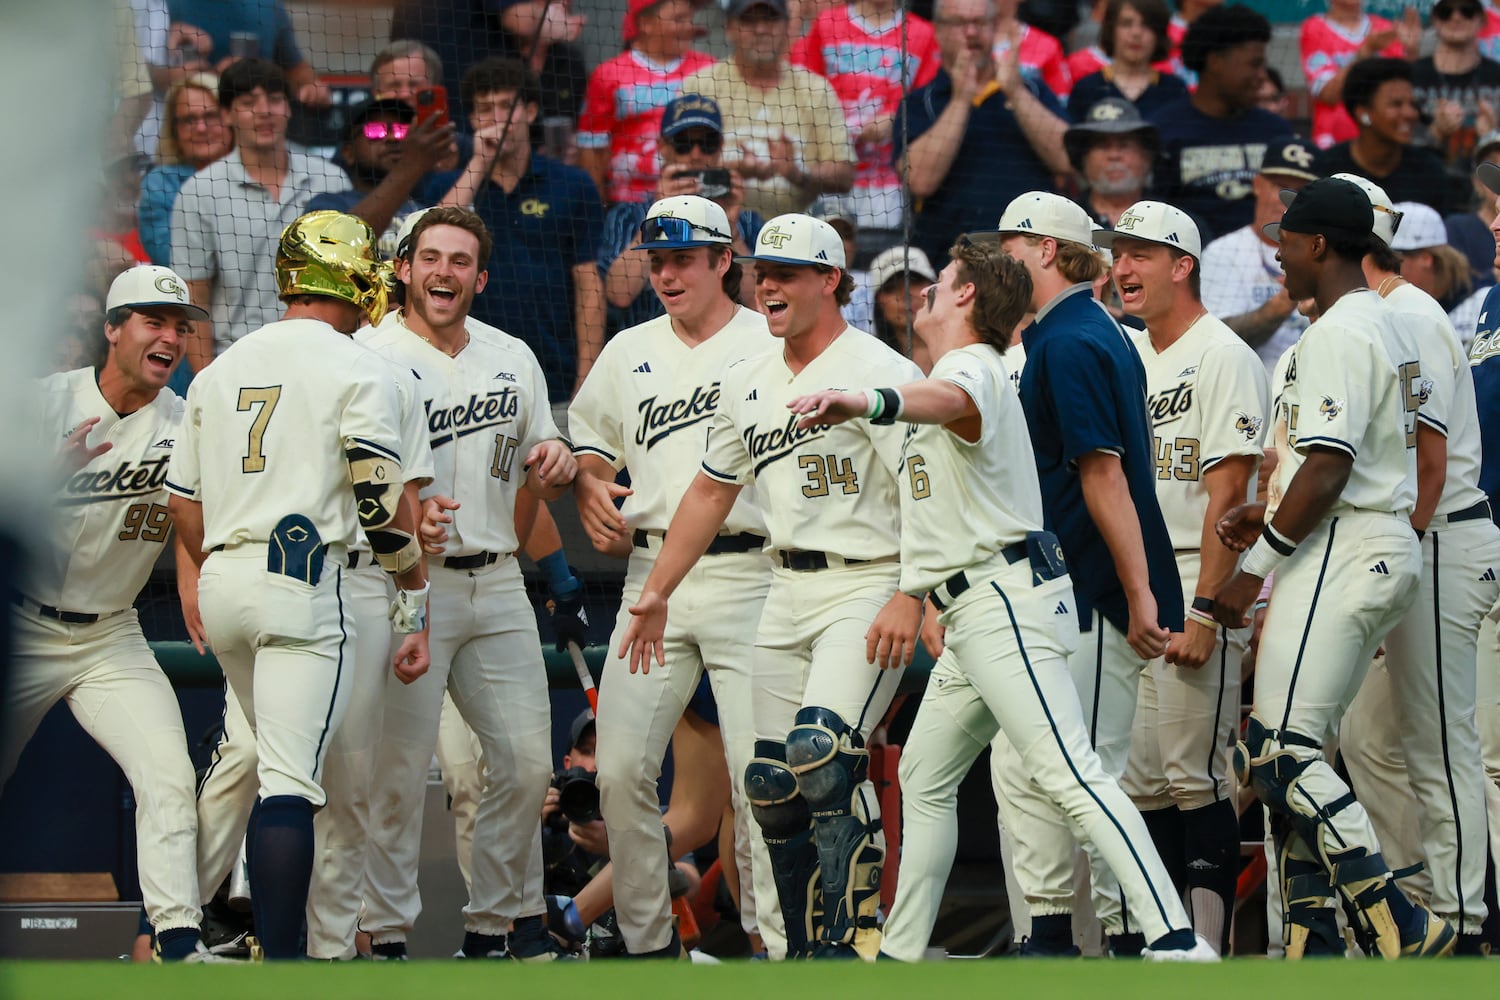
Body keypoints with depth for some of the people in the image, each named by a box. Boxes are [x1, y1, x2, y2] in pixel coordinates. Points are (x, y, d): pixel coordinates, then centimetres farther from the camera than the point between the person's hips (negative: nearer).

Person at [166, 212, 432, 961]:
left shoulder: (219, 371, 16)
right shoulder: (357, 372, -2)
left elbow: (184, 501, 17)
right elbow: (382, 503, -7)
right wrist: (415, 603, 2)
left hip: (221, 583, 7)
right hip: (301, 584, -7)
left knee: (282, 764, 21)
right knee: (289, 781, -12)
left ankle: (271, 933, 24)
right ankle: (281, 963, -19)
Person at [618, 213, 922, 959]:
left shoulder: (879, 372, -10)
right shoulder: (747, 381, 14)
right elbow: (711, 491, 23)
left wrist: (909, 600, -24)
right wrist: (656, 592, 21)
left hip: (867, 586, -8)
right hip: (787, 593, 8)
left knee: (820, 752, -24)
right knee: (772, 783, 4)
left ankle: (856, 926, -14)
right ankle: (802, 951, 13)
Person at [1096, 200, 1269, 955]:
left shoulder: (1222, 356, -9)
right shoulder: (1131, 359, 17)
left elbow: (1228, 491, -15)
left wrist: (1203, 610, -21)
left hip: (1197, 586, -8)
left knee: (1195, 778, -10)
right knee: (1141, 781, 8)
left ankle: (1210, 950, -8)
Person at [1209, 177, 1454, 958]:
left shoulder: (1336, 334, -13)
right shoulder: (1389, 329, 19)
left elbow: (1328, 468, -21)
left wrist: (1254, 567, -18)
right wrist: (1271, 520, 21)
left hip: (1341, 555, -11)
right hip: (1389, 549, 11)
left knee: (1279, 752, -14)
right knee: (1290, 753, 12)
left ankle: (1396, 921, -19)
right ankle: (1312, 946, 11)